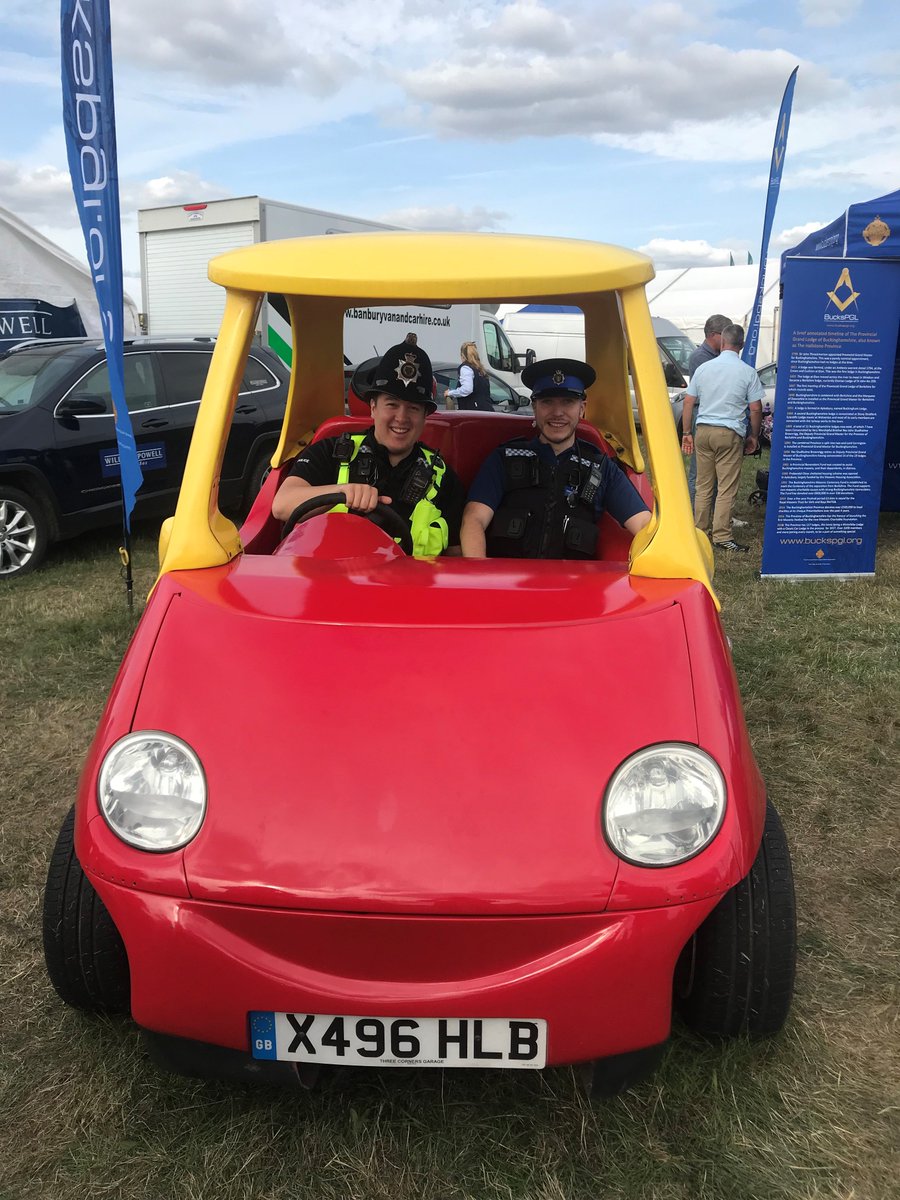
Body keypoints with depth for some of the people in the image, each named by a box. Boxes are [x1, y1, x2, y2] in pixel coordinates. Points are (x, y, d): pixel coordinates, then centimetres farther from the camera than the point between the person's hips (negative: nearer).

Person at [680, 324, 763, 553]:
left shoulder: (704, 368, 6)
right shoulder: (747, 372, -3)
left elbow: (688, 402, 7)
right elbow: (755, 408, -4)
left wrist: (687, 433, 13)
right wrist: (754, 436, 8)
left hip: (703, 431, 4)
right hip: (730, 433, -4)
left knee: (703, 486, 12)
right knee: (727, 488, 0)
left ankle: (699, 531, 18)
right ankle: (721, 537, 0)